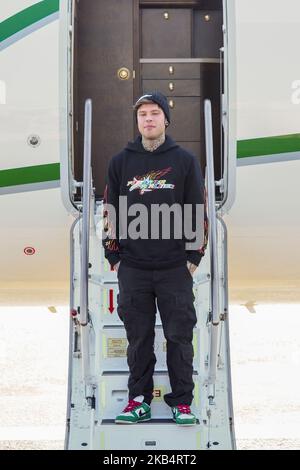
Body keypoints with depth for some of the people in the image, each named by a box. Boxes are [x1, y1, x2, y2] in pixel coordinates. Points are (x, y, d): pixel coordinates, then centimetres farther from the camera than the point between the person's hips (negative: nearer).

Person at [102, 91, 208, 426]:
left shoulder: (185, 161, 4)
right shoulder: (120, 162, 8)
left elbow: (199, 210, 4)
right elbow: (110, 212, 11)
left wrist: (194, 256, -1)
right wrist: (113, 257, 6)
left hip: (176, 268, -1)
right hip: (132, 268, 1)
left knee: (179, 336, 2)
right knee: (138, 337, 7)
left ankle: (182, 401, 12)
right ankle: (139, 399, 17)